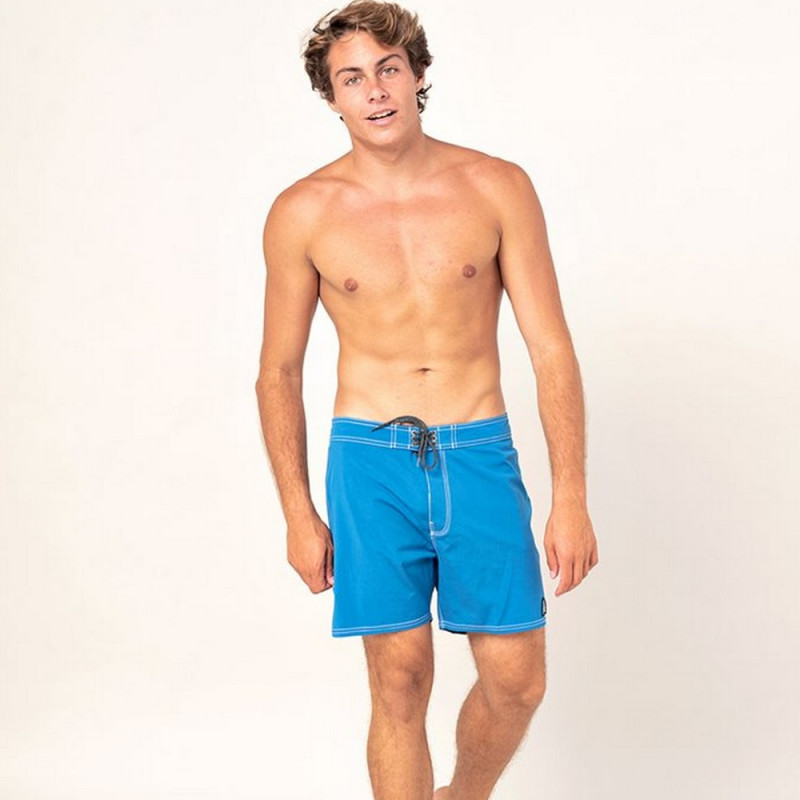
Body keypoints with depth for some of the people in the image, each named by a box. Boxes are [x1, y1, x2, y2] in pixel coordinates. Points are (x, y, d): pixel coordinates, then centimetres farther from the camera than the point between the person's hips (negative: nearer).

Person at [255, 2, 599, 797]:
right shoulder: (302, 214, -1)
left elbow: (551, 348, -2)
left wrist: (570, 497, -6)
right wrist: (298, 514, 5)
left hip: (479, 456, 1)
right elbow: (279, 372, 7)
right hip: (371, 463, 0)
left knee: (516, 680, 3)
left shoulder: (498, 189, -2)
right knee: (400, 683, 2)